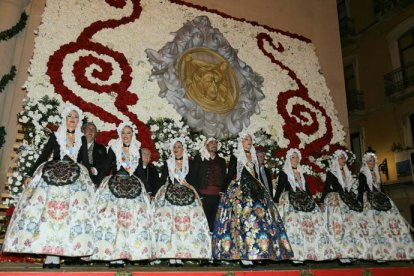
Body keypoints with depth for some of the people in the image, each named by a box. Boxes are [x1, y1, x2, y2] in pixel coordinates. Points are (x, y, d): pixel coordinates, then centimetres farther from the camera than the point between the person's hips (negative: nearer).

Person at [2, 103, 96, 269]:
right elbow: (43, 156, 9)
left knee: (71, 213, -11)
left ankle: (54, 255, -9)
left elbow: (85, 161, 14)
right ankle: (51, 256, -10)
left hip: (75, 178, 1)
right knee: (50, 209, -12)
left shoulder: (81, 139, 15)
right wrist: (30, 175, 3)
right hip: (53, 175, -1)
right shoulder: (55, 136, 11)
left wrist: (90, 180, 8)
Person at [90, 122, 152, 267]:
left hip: (133, 186, 3)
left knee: (132, 218, -6)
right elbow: (106, 168, 4)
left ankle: (121, 254, -2)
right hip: (114, 184, -2)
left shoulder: (137, 150, 14)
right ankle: (112, 254, -9)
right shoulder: (113, 148, 7)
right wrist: (98, 183, -7)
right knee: (112, 217, -12)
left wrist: (146, 191, 13)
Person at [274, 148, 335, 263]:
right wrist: (276, 202, -12)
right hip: (290, 201, -5)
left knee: (313, 222, -8)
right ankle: (296, 255, -20)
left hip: (305, 200, 6)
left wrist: (311, 200, 14)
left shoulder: (301, 174, 22)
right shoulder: (284, 173, 6)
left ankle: (312, 252, -5)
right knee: (294, 224, -19)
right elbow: (279, 189, -1)